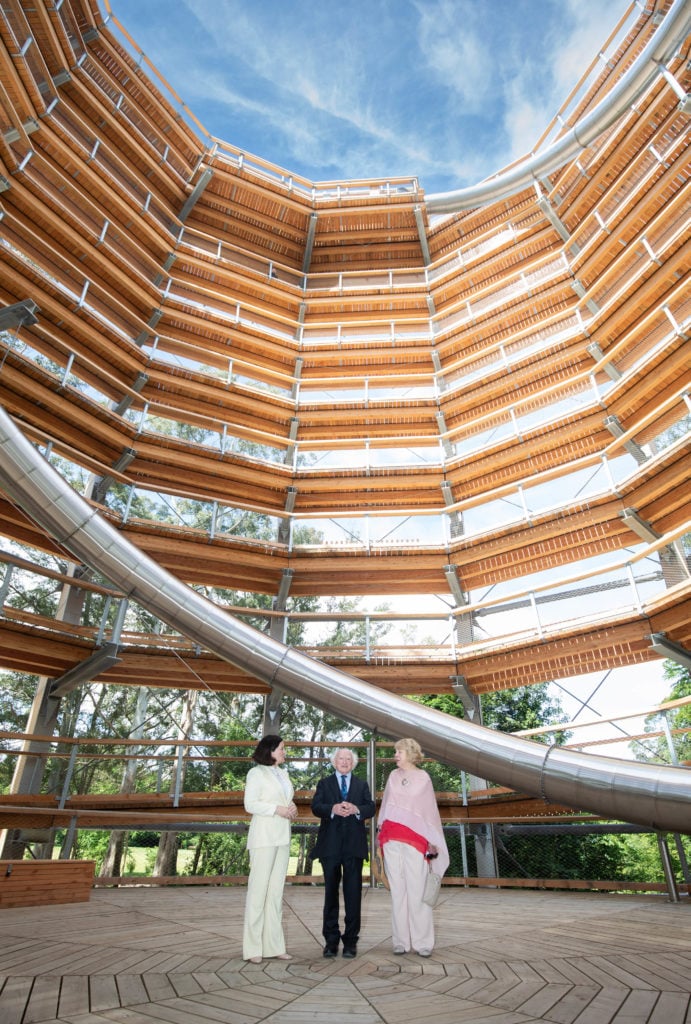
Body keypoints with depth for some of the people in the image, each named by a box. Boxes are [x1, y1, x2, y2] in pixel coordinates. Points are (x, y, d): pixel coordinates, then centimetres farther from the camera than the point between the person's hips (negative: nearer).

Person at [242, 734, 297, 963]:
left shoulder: (283, 773, 16)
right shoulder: (256, 773, -5)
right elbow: (250, 804, -11)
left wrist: (292, 808, 0)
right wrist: (277, 809, -17)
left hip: (283, 837, 7)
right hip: (264, 837, -7)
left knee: (276, 890, 10)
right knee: (258, 888, -3)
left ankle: (274, 945, 17)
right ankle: (253, 948, 6)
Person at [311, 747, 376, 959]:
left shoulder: (362, 785, 15)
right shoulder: (324, 783, 10)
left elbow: (371, 808, 2)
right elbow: (315, 807, -4)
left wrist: (356, 809, -19)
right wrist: (333, 809, -23)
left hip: (354, 844, 1)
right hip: (330, 844, -1)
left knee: (353, 892, 3)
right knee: (331, 891, 7)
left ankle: (351, 941, 12)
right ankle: (331, 940, 17)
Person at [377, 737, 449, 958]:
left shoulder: (423, 778, 1)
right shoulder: (393, 776, 9)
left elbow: (430, 810, 4)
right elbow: (386, 804, 15)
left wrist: (432, 842, 3)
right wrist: (381, 829, 10)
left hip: (414, 838, -3)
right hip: (391, 838, 3)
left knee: (417, 890, -4)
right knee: (397, 890, 4)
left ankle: (423, 942, 5)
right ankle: (401, 941, 11)